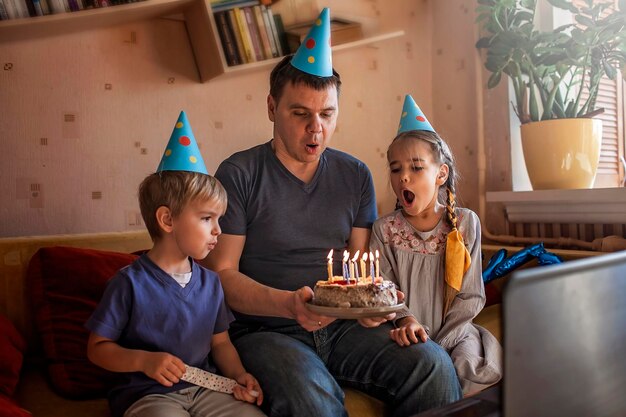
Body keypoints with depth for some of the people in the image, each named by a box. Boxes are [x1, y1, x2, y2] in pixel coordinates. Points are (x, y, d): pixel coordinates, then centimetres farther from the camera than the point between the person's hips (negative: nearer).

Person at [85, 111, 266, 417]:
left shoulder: (210, 282, 7)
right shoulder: (130, 282, -10)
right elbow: (97, 348, -4)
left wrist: (239, 375, -4)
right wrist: (143, 360, -20)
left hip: (205, 388, 5)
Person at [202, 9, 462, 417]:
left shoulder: (356, 175, 8)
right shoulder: (239, 174, -5)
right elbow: (222, 273, -8)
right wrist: (289, 304, -24)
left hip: (343, 327, 4)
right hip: (266, 331, -3)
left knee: (433, 363, -19)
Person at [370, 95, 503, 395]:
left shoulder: (465, 223, 1)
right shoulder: (385, 229, 1)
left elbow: (471, 297, -1)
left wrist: (437, 344, -11)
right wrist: (405, 319, -25)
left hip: (454, 332, 1)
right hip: (411, 337, -1)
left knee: (474, 367, -26)